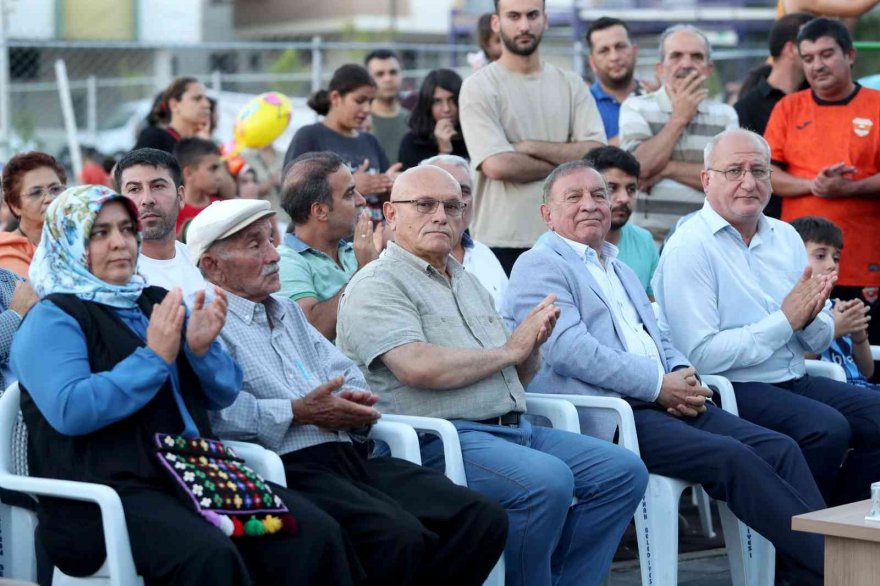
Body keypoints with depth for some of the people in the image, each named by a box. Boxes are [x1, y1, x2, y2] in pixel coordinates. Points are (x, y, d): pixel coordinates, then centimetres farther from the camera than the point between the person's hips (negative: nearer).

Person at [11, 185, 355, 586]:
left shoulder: (158, 301, 21)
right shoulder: (52, 319, 2)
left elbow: (224, 395, 20)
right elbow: (68, 411, -16)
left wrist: (203, 349, -2)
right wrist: (154, 358, -13)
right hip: (109, 492, -6)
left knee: (316, 534, -19)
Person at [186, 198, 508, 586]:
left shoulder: (288, 313, 29)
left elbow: (346, 375, 26)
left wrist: (353, 401, 2)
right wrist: (298, 413, -11)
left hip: (349, 457, 9)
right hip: (290, 468, -8)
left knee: (483, 519, -11)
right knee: (402, 539, -33)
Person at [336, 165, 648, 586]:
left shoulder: (467, 283, 24)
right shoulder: (377, 284, -3)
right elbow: (420, 368, -20)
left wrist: (533, 344, 2)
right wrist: (508, 349, -7)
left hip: (513, 428, 9)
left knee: (623, 471, -4)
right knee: (547, 480, -32)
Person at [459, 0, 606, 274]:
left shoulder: (571, 84, 11)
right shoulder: (479, 86, -1)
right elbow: (497, 165, -14)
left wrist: (530, 146, -10)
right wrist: (565, 163, -3)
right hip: (501, 243, -3)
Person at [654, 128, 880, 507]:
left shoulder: (785, 237, 13)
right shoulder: (689, 248, -9)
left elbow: (820, 341, 16)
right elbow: (701, 355, -17)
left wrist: (811, 318, -9)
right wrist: (785, 320, -15)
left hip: (795, 381, 8)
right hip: (730, 390, -8)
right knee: (828, 429, -28)